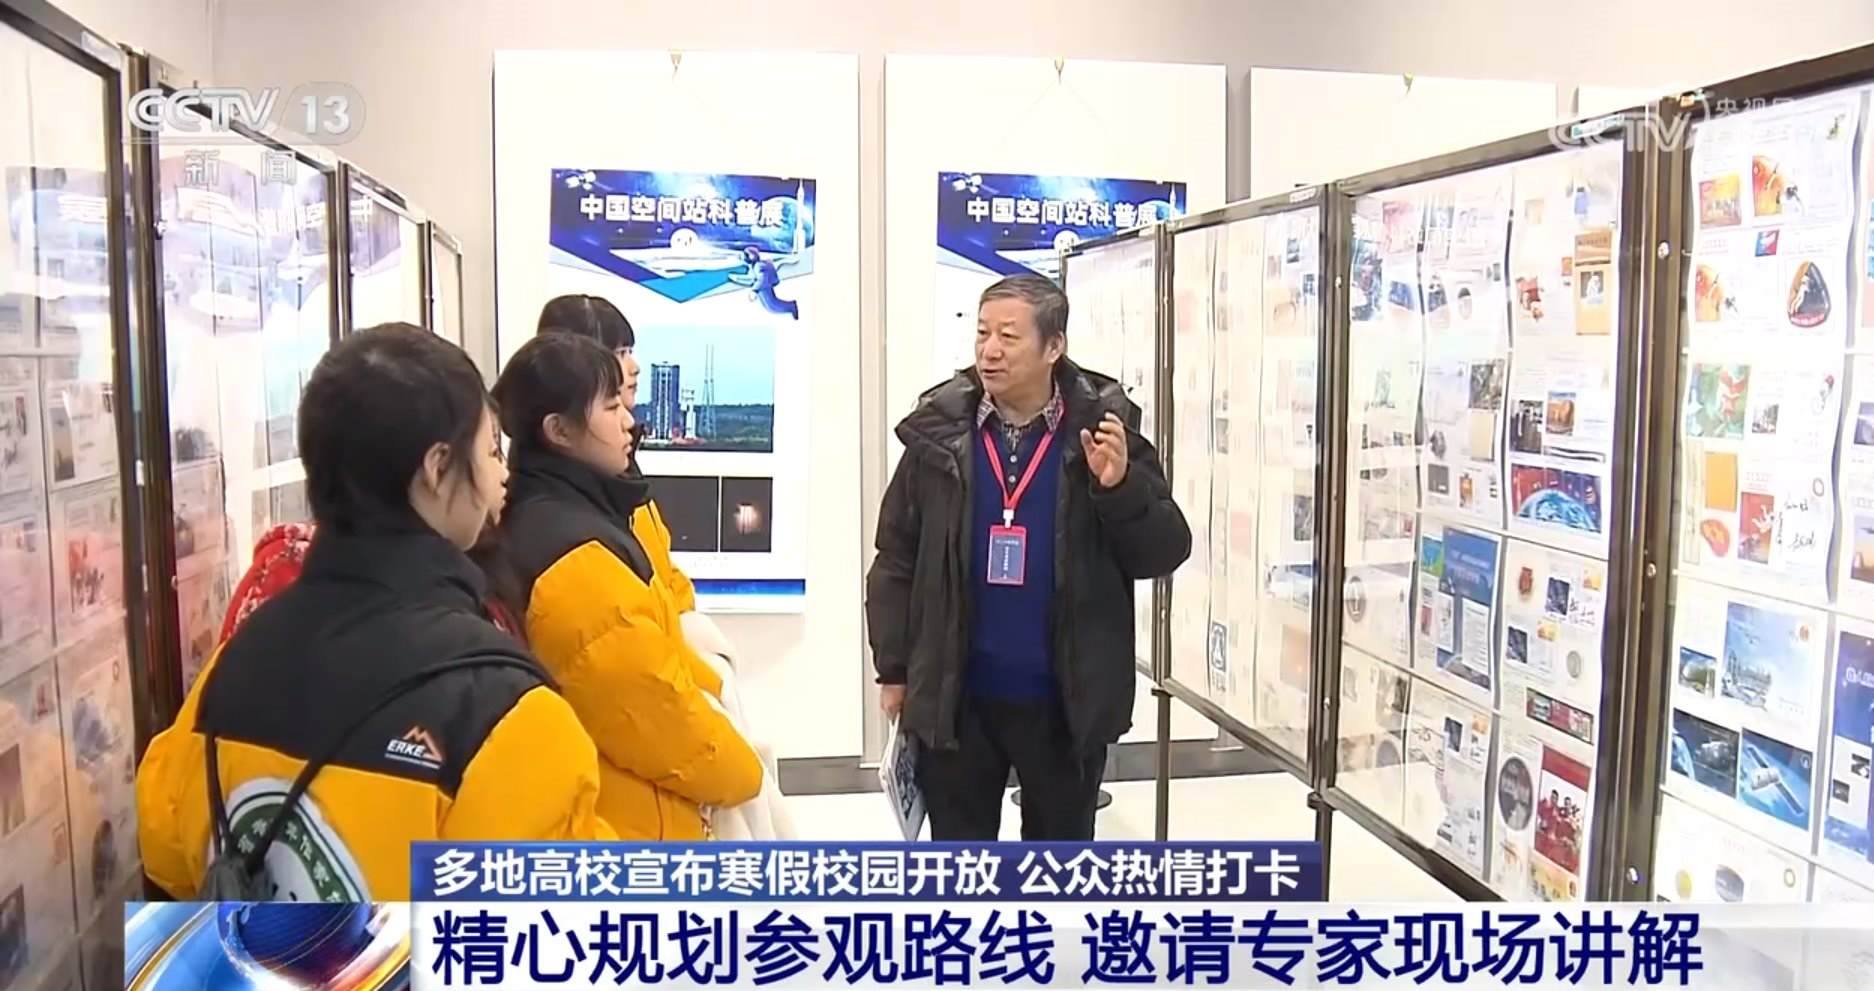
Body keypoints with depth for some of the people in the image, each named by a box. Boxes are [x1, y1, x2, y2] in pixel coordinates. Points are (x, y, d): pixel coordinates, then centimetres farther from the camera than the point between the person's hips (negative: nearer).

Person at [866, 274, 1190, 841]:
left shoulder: (1104, 428, -6)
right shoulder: (941, 432, -4)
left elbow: (1165, 552, -5)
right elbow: (896, 559, 3)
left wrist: (1121, 487, -22)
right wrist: (894, 669, 3)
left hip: (1066, 700, 0)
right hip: (956, 697, 1)